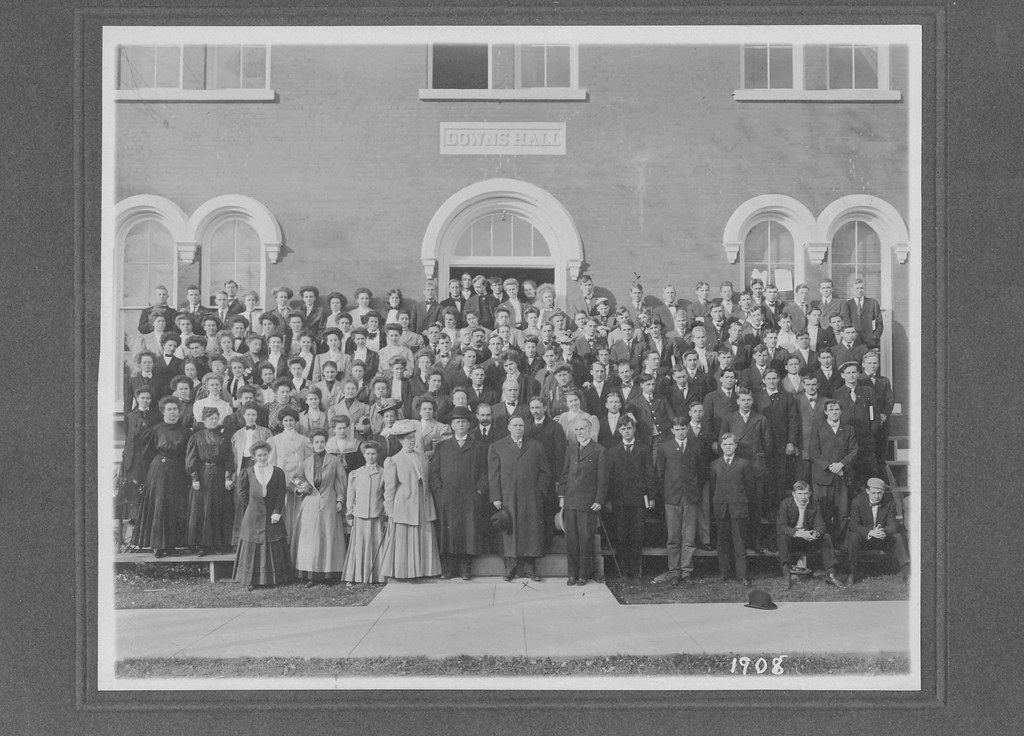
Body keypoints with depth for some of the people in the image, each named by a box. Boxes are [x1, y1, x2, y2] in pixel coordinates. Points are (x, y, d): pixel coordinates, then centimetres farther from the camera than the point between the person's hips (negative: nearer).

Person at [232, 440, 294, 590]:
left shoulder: (278, 472, 3)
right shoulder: (248, 473, 2)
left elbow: (281, 495, -1)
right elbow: (243, 494, 7)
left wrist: (277, 512, -10)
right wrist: (251, 506, 2)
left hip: (271, 516, 1)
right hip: (253, 517, -1)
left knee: (273, 548, 4)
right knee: (251, 547, 0)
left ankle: (274, 578, 13)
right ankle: (250, 580, 6)